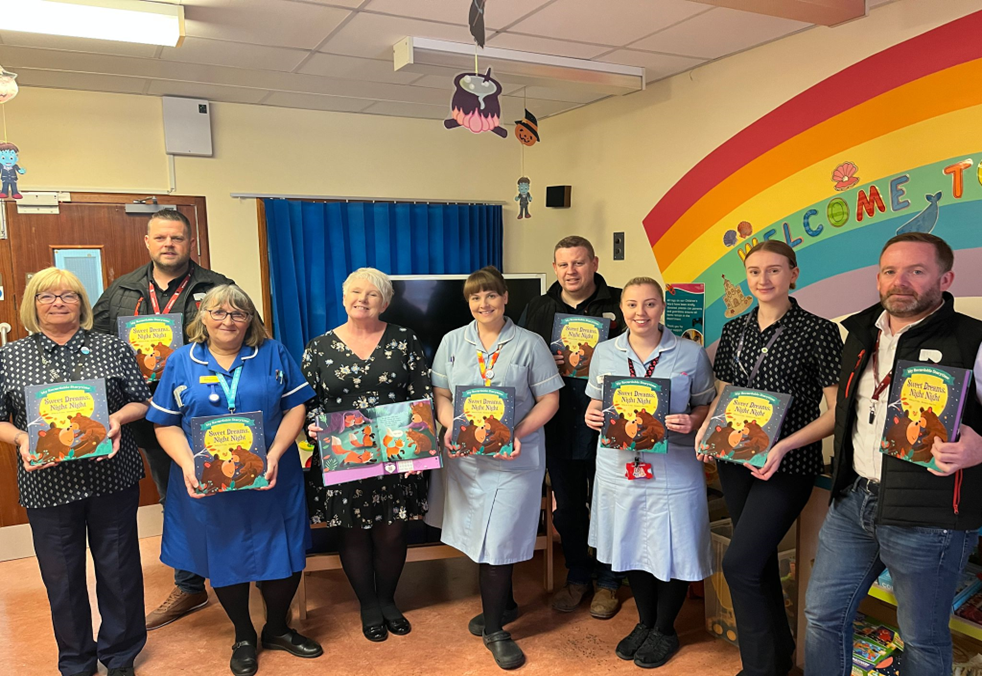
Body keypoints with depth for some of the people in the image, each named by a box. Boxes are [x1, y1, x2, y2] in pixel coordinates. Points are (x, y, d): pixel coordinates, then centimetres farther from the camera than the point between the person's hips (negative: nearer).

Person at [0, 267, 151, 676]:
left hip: (112, 476, 0)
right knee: (61, 576, 12)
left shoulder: (112, 348, 3)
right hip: (47, 482, 1)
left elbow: (142, 400, 5)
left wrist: (118, 418, -14)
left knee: (119, 568, 9)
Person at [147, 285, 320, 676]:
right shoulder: (181, 362, 2)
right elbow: (166, 424, 1)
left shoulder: (273, 354, 1)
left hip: (271, 482, 0)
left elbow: (295, 407, -2)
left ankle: (277, 629, 33)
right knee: (225, 558, 12)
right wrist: (188, 465, -16)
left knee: (285, 556, 7)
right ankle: (243, 637, 36)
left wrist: (275, 455, -15)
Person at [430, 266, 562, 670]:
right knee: (480, 535, 13)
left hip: (516, 458, -3)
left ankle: (494, 628, 16)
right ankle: (503, 604, 37)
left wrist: (520, 433, -16)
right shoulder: (453, 342, 7)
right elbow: (440, 394, 8)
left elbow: (549, 399, -3)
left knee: (499, 539, -2)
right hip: (466, 456, 3)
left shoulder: (529, 344, -2)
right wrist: (451, 426, -11)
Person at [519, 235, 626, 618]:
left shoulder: (619, 305, -2)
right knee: (567, 507, 15)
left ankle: (608, 581, 28)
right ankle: (577, 576, 35)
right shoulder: (538, 310, 9)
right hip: (558, 428, 4)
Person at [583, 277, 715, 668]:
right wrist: (592, 417, -9)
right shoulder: (605, 352, 4)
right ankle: (645, 622, 40)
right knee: (632, 547, 16)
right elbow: (595, 405, 12)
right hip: (620, 465, 3)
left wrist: (692, 423, -18)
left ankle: (664, 630, 32)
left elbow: (706, 408, 2)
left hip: (673, 470, -3)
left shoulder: (691, 354, -4)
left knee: (672, 550, 7)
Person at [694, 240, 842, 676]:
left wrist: (784, 446, -21)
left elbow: (837, 411, -11)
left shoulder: (818, 332, -9)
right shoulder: (734, 330, 7)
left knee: (739, 563, -12)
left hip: (788, 466, -6)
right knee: (758, 562, 17)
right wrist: (707, 427, -5)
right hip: (735, 460, 6)